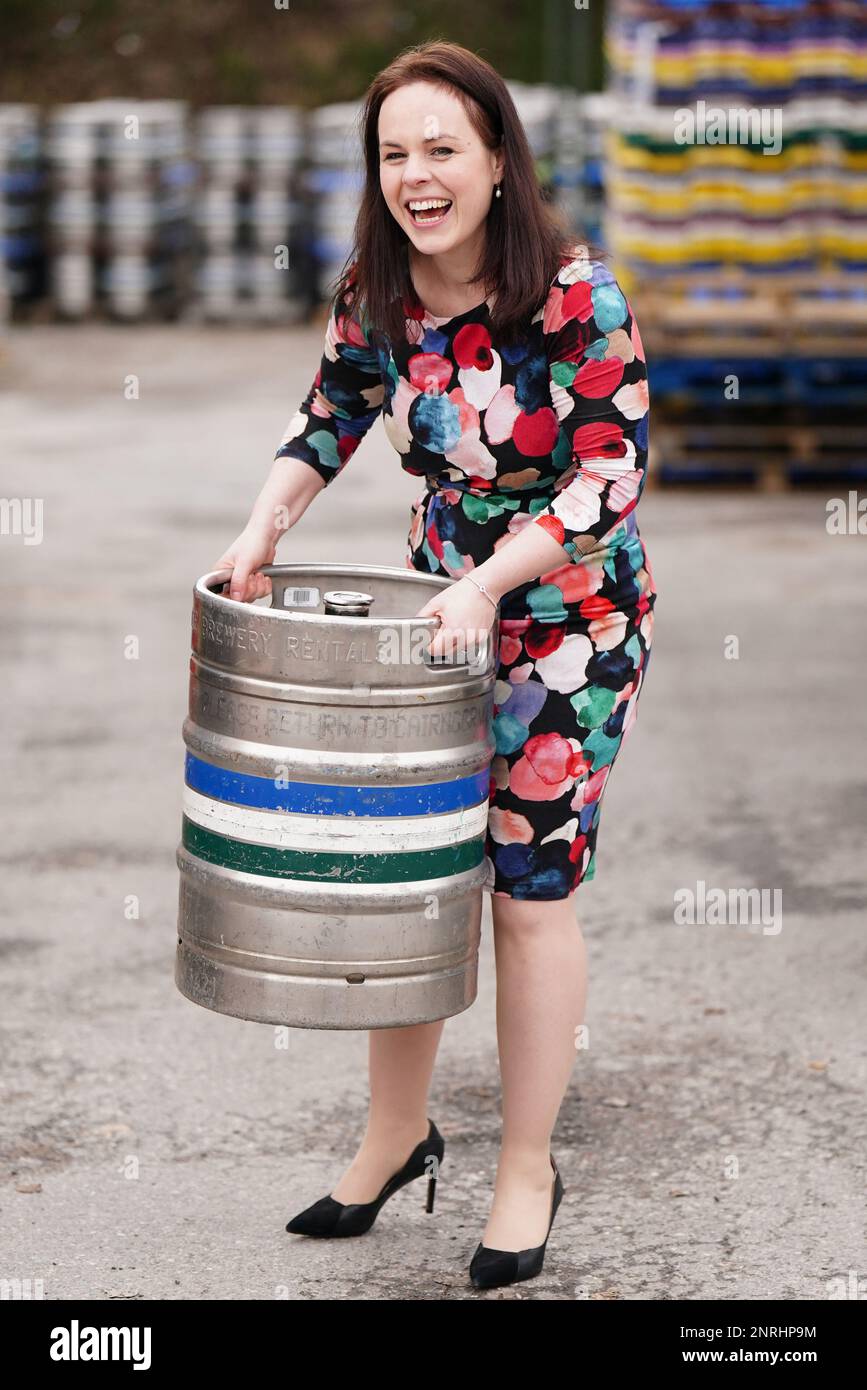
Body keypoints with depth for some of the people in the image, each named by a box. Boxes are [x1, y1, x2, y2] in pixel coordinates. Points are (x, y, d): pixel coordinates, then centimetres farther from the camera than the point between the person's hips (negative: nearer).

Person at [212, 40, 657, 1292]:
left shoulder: (576, 296, -22)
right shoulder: (373, 293, -5)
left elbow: (609, 474, -20)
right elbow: (333, 413, 11)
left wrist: (488, 580, -28)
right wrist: (264, 527, -2)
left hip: (570, 614, -5)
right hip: (445, 592, 5)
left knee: (527, 886, 0)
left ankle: (528, 1173, 17)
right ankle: (399, 1132, 26)